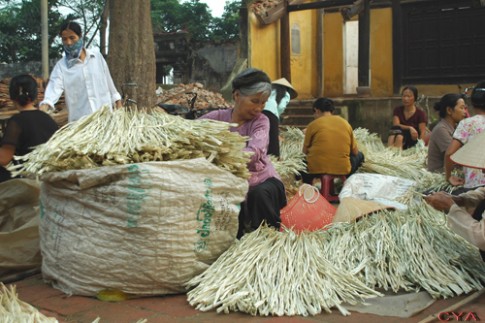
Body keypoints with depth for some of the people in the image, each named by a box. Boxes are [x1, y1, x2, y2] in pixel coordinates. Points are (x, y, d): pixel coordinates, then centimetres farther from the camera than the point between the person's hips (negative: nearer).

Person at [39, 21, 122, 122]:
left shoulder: (97, 56, 5)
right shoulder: (61, 65, -1)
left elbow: (109, 82, 12)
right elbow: (54, 88, -15)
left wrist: (119, 107, 13)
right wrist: (42, 109, -33)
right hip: (79, 120, -1)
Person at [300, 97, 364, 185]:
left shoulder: (313, 124, -3)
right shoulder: (345, 123, 4)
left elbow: (305, 151, 4)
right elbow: (355, 151, 8)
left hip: (316, 169, -1)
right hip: (342, 169, 2)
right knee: (359, 155, 32)